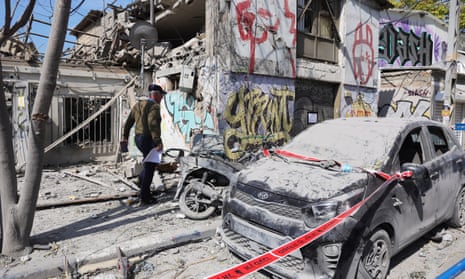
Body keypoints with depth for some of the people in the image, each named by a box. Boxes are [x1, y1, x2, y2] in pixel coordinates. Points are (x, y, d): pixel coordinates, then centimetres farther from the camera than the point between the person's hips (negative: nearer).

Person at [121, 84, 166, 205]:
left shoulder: (138, 105, 12)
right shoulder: (154, 107, -15)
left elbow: (129, 121, 17)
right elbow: (153, 125, -28)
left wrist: (125, 136, 26)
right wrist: (158, 142, -31)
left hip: (138, 138, 9)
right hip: (148, 140, -9)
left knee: (152, 162, 26)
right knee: (149, 168, 1)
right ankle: (144, 197, 8)